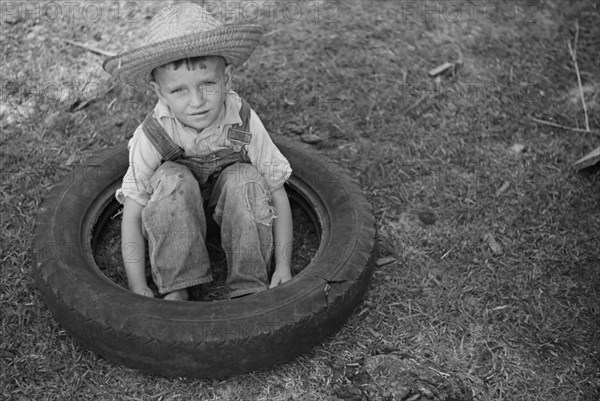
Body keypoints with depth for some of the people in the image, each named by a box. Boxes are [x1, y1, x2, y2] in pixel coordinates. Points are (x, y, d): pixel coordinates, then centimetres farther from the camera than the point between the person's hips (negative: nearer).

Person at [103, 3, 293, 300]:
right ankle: (175, 287, -23)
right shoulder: (151, 136, -28)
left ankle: (249, 286, -19)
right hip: (174, 208, -1)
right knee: (173, 179, -33)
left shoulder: (244, 123, -26)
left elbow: (277, 194, -19)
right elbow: (131, 216, -22)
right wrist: (137, 287, -28)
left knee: (246, 179, -31)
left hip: (228, 199, 1)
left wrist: (283, 265, -23)